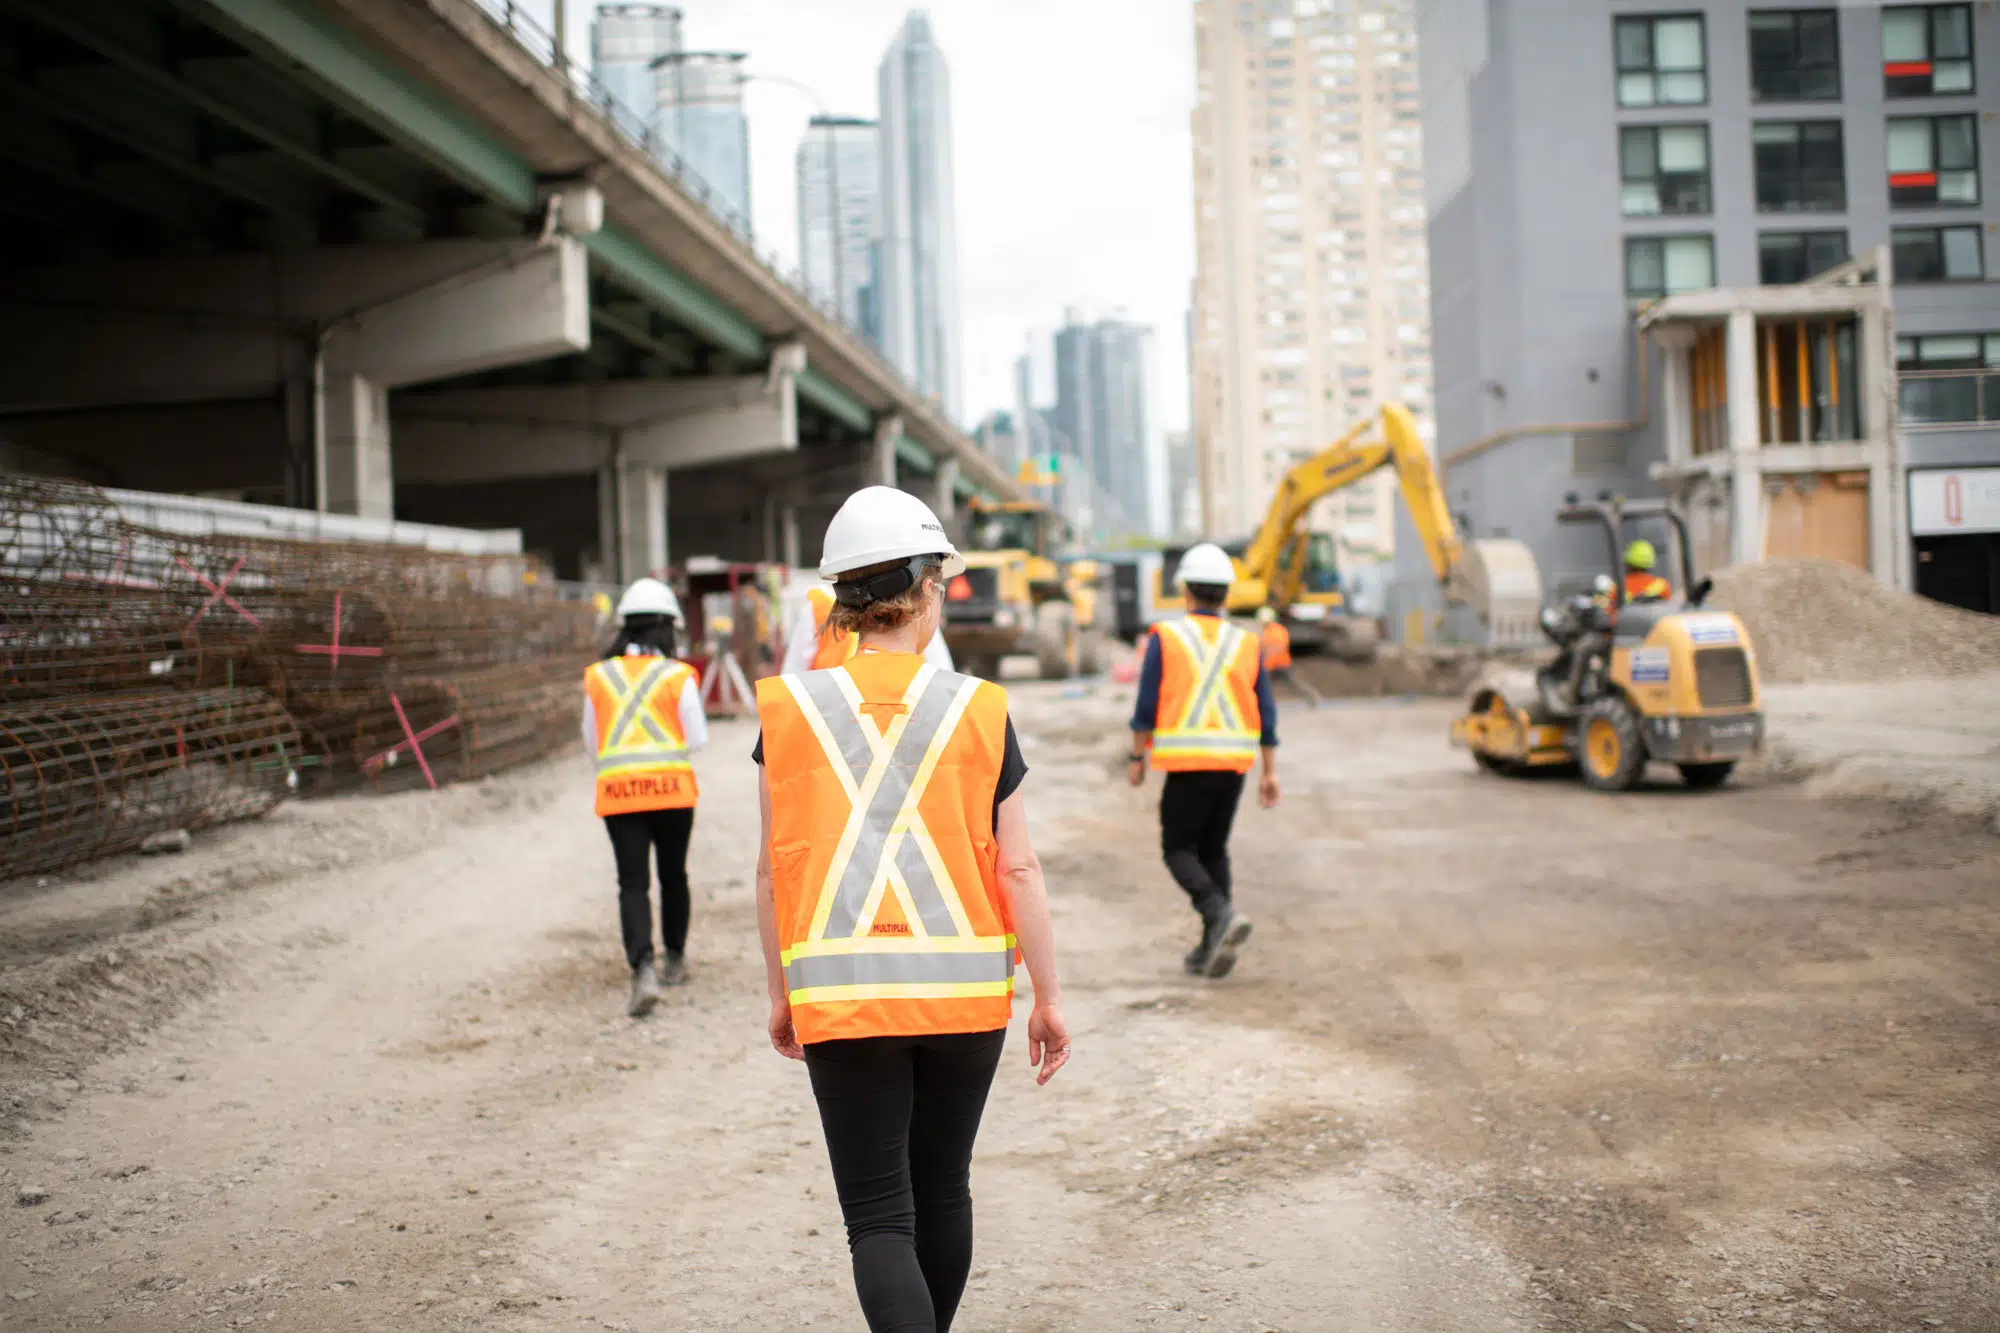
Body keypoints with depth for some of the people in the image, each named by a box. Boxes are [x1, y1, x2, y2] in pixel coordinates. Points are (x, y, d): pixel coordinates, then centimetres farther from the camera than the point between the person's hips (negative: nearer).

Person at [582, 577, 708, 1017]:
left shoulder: (599, 677, 7)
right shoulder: (678, 676, -1)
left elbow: (592, 744, 13)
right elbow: (697, 738, 0)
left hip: (617, 791, 1)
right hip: (672, 788, -1)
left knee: (633, 883, -2)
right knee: (673, 875, 16)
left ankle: (643, 969, -20)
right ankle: (675, 958, 31)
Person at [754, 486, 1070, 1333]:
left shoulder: (790, 708, -2)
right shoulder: (978, 710, -4)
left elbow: (773, 869, 2)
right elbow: (1018, 868, -3)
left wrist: (782, 993, 14)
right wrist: (1048, 998, 5)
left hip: (841, 998, -1)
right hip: (966, 992, 1)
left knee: (878, 1215, 3)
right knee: (942, 1190, 20)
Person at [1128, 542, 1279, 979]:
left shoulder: (1165, 638, -4)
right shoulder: (1245, 644, 6)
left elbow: (1147, 707, -6)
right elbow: (1266, 714, 5)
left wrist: (1137, 758, 6)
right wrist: (1270, 773, 10)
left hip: (1187, 763, -4)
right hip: (1234, 762, 4)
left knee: (1179, 850, 7)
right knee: (1214, 850, 16)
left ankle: (1222, 915, -18)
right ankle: (1212, 948, 14)